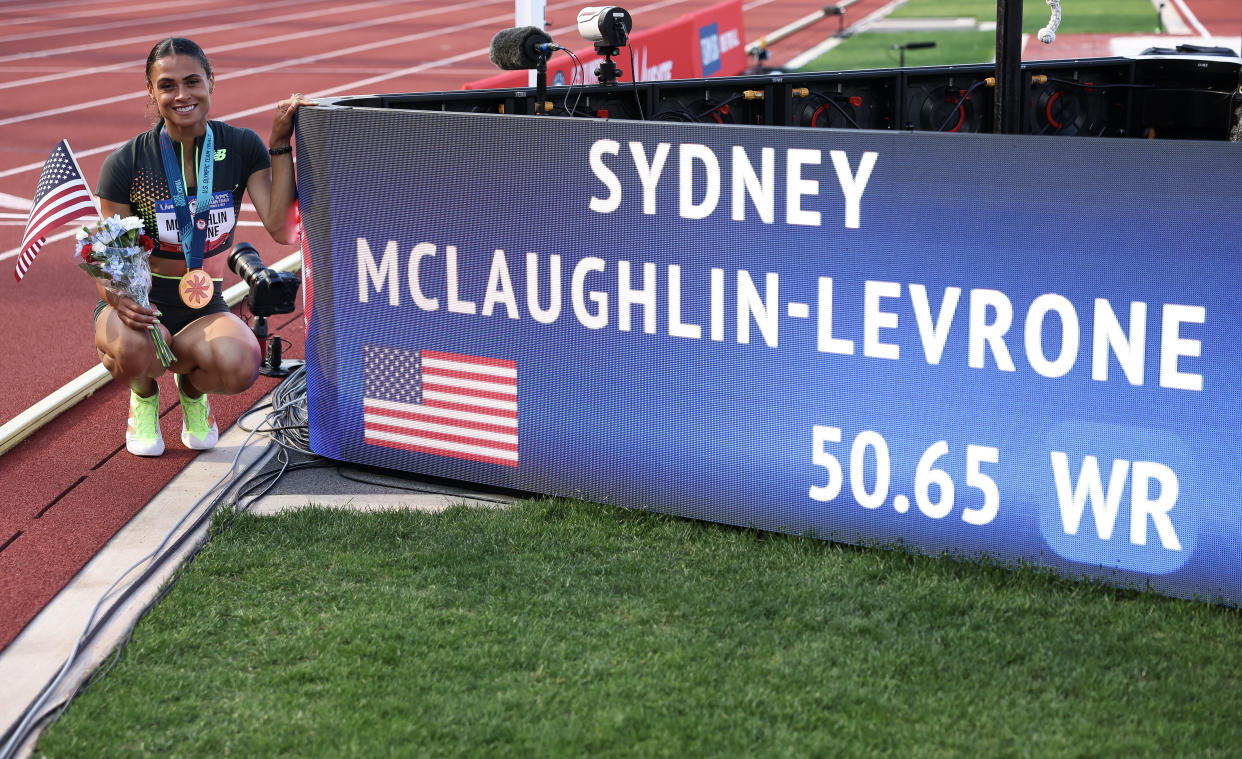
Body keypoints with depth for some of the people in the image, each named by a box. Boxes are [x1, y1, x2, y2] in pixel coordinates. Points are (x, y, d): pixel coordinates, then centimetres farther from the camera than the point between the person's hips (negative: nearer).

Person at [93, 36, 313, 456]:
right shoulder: (125, 164, -10)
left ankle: (192, 388, 7)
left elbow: (281, 228, -16)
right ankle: (144, 395, 3)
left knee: (240, 365, -34)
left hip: (205, 307, 1)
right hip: (139, 302, -1)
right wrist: (119, 299, -31)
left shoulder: (241, 147, -4)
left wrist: (281, 144, -19)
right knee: (134, 350, -38)